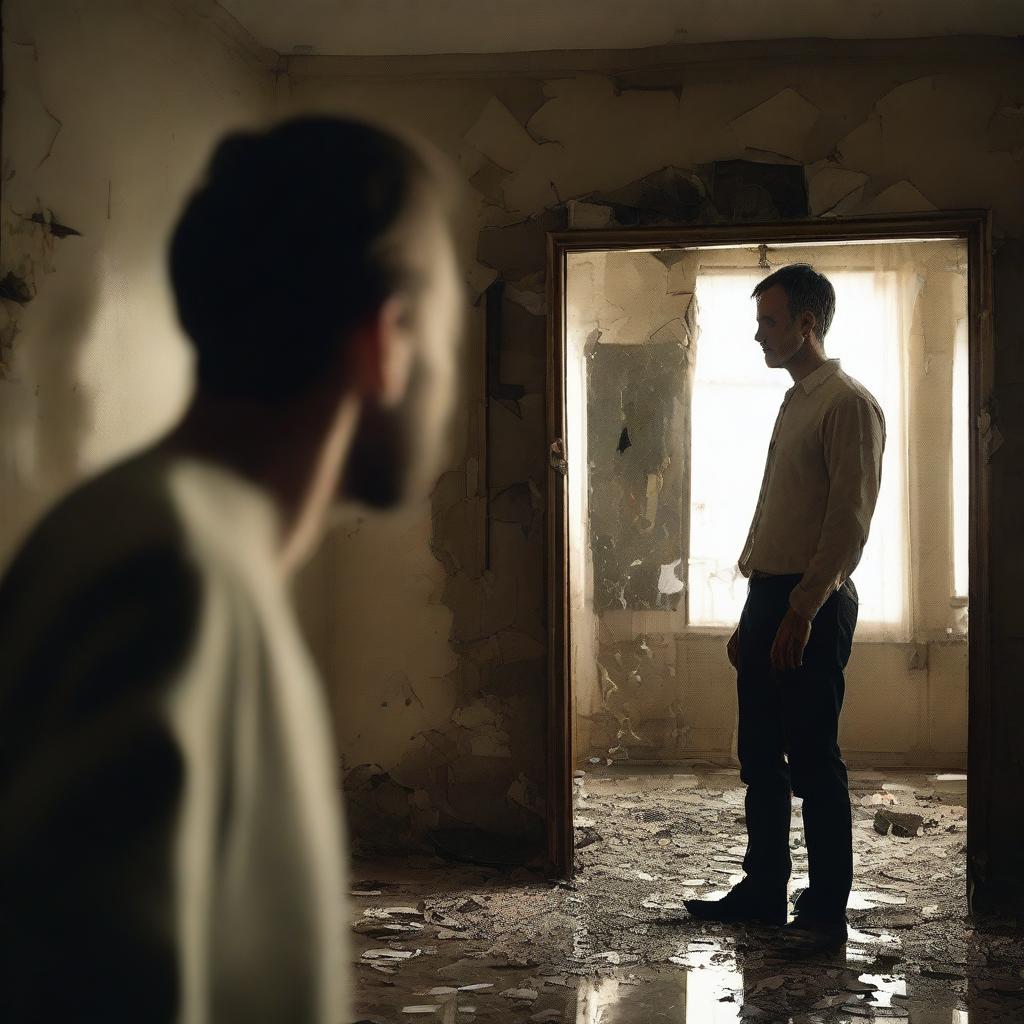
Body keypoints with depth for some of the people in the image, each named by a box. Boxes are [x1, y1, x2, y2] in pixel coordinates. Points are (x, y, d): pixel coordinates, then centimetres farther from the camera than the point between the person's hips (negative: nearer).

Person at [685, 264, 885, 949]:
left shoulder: (849, 404, -9)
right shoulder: (794, 403, 20)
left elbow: (850, 521, -17)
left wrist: (801, 611, -21)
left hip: (812, 607, -9)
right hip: (768, 597, 9)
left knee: (814, 761, -4)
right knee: (760, 757, 13)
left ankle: (826, 912, 4)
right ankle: (764, 891, 22)